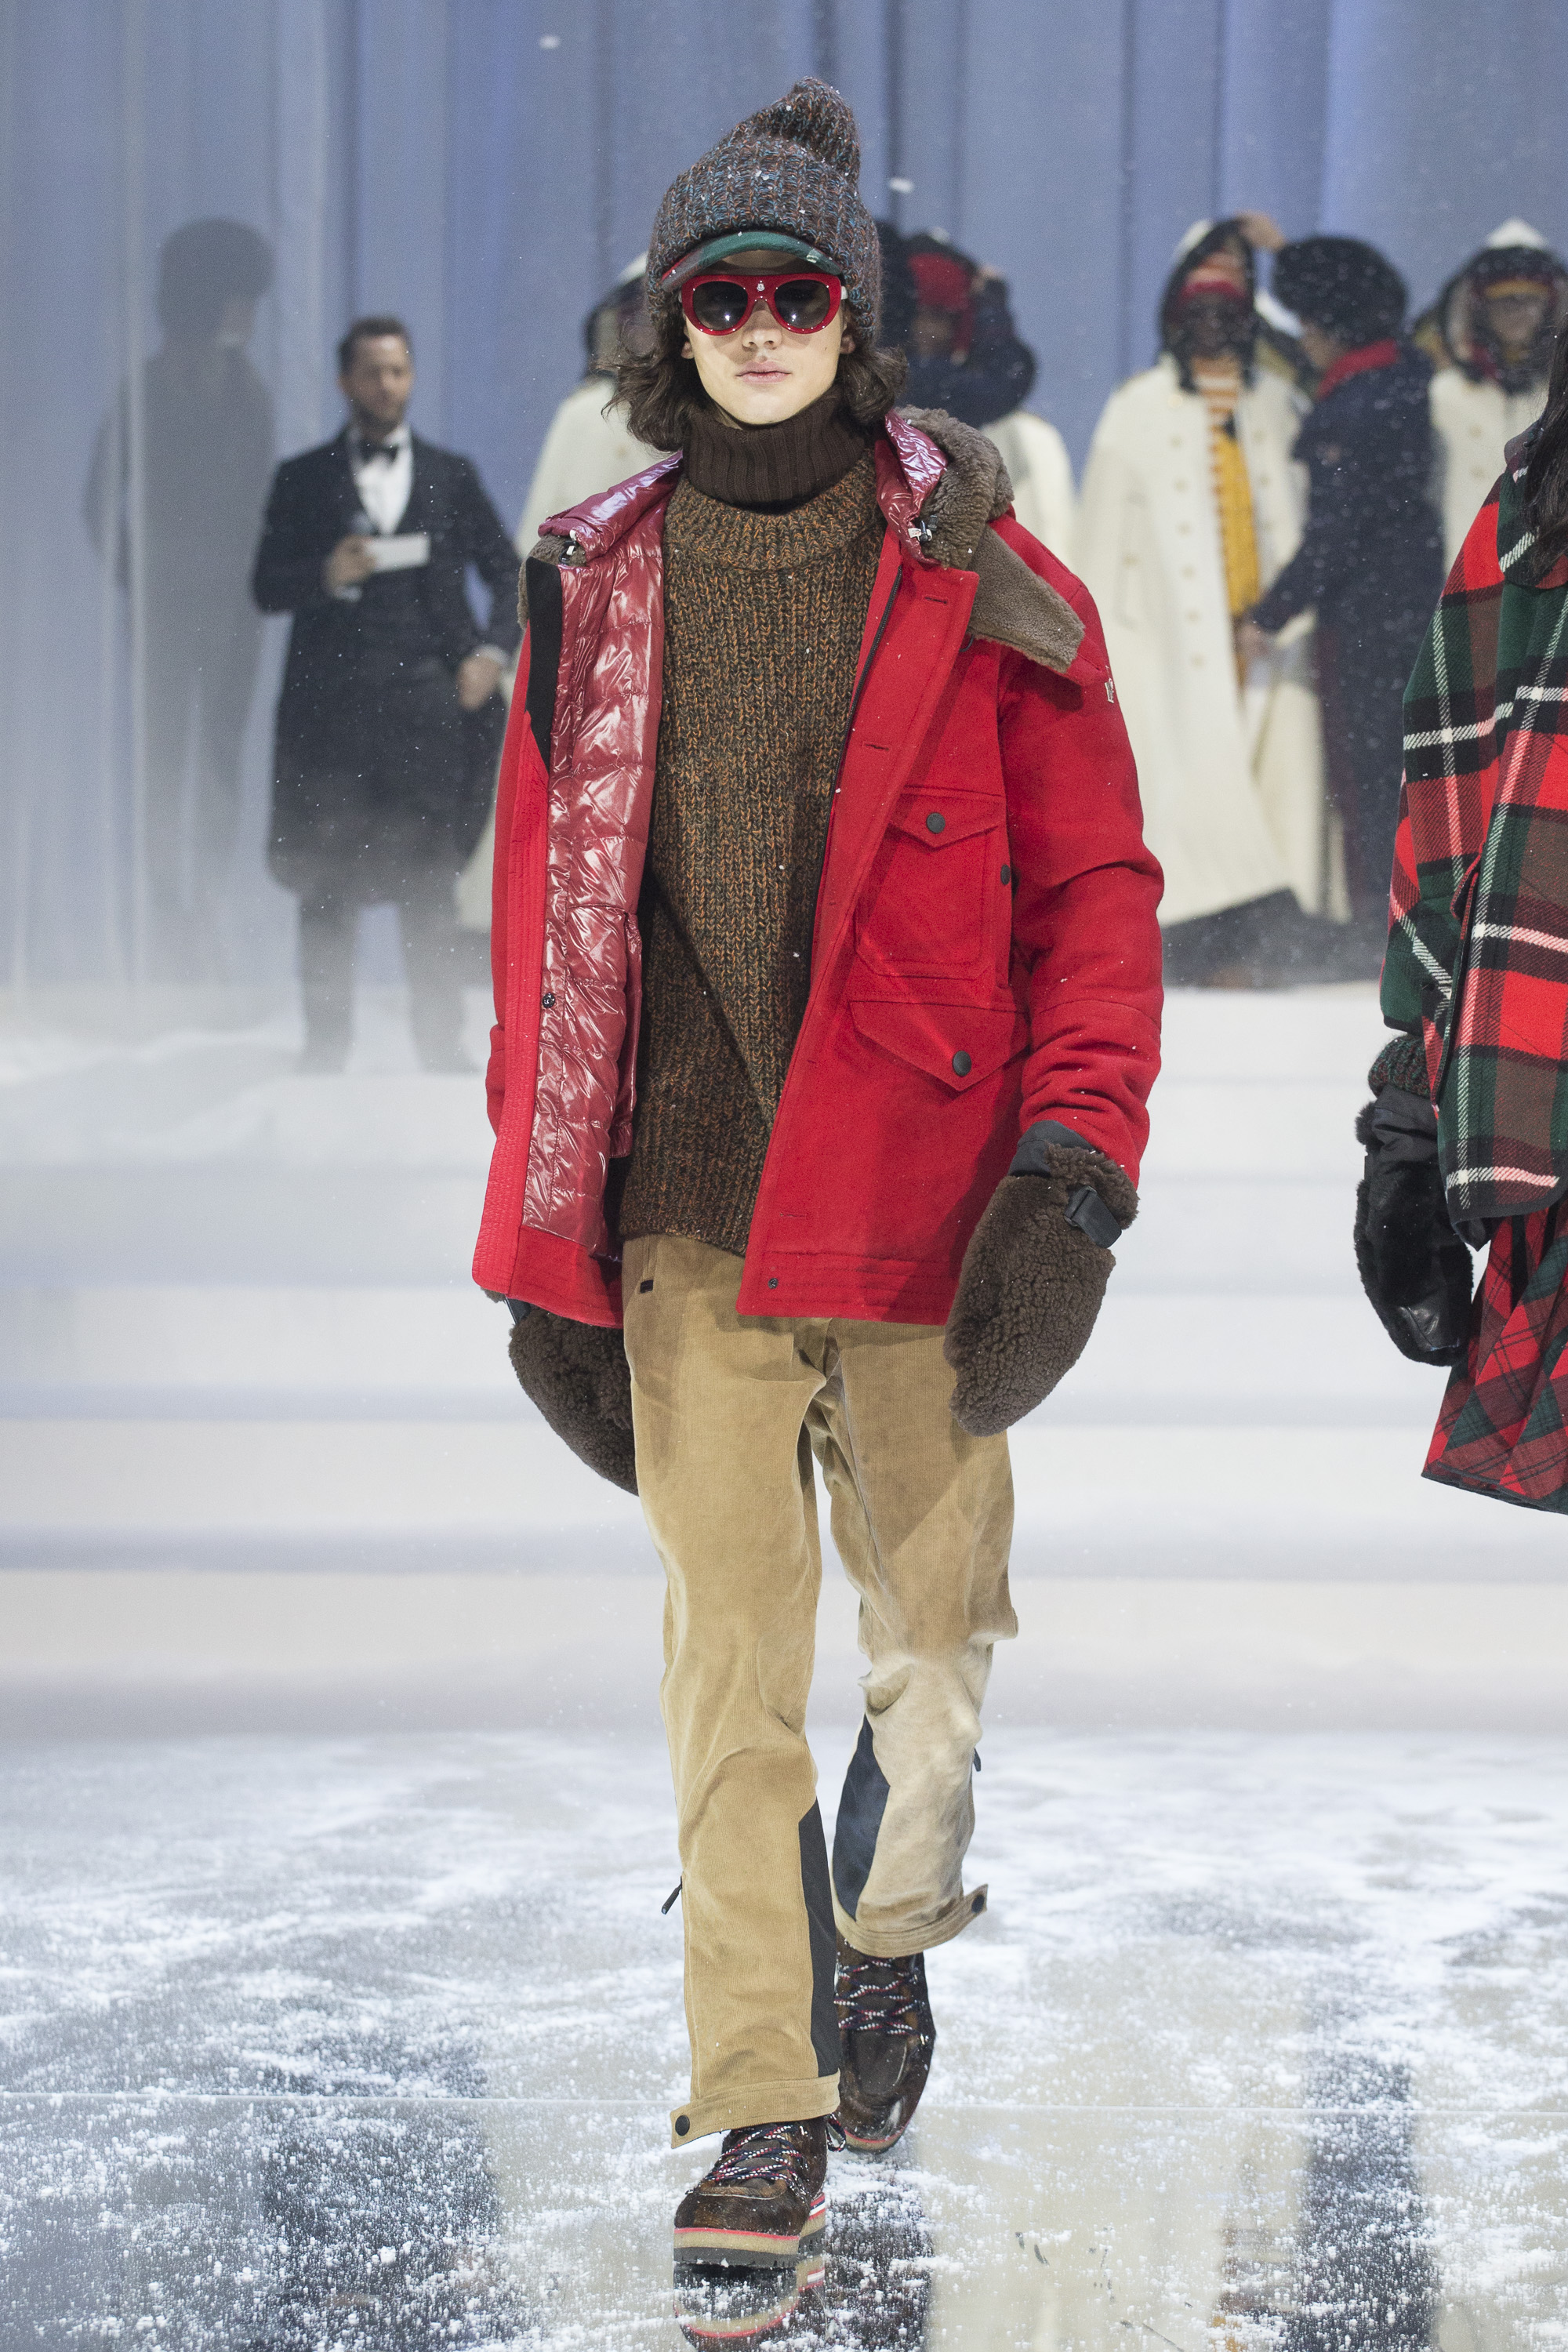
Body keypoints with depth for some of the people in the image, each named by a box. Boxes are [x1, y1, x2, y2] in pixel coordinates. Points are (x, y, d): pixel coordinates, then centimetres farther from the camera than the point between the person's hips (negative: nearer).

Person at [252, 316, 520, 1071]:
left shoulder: (451, 476, 12)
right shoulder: (303, 479, 9)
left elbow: (508, 574, 15)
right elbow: (267, 588, 4)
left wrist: (493, 650, 0)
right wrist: (327, 575, -15)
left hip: (425, 700, 0)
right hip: (330, 705, 0)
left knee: (427, 882, 1)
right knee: (325, 884, 1)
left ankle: (440, 1045, 6)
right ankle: (324, 1044, 8)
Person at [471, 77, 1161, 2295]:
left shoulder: (983, 585, 1)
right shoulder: (597, 589, 7)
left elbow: (1096, 885, 2)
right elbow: (546, 914, 11)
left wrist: (1075, 1158, -9)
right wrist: (543, 1225, 8)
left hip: (922, 1194, -1)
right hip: (687, 1219, 1)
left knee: (932, 1617, 9)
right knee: (728, 1660, -1)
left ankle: (891, 1925, 38)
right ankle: (760, 2110, 4)